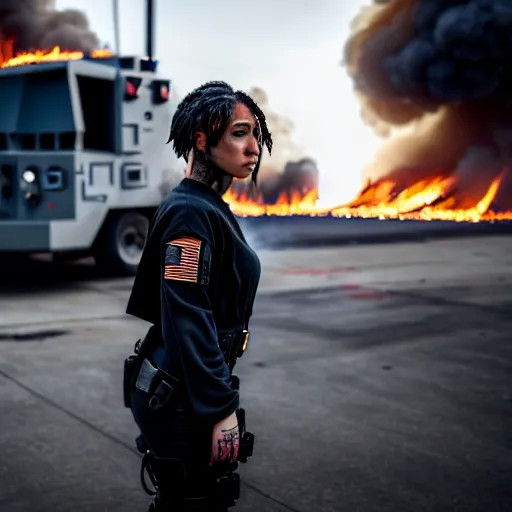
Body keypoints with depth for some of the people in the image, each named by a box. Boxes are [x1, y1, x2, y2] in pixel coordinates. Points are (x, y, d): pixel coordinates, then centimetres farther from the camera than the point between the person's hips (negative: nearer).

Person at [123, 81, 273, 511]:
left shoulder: (208, 208, 12)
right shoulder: (191, 213, -18)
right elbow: (188, 322, -24)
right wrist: (222, 409, -23)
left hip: (178, 389, 10)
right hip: (181, 396, -10)